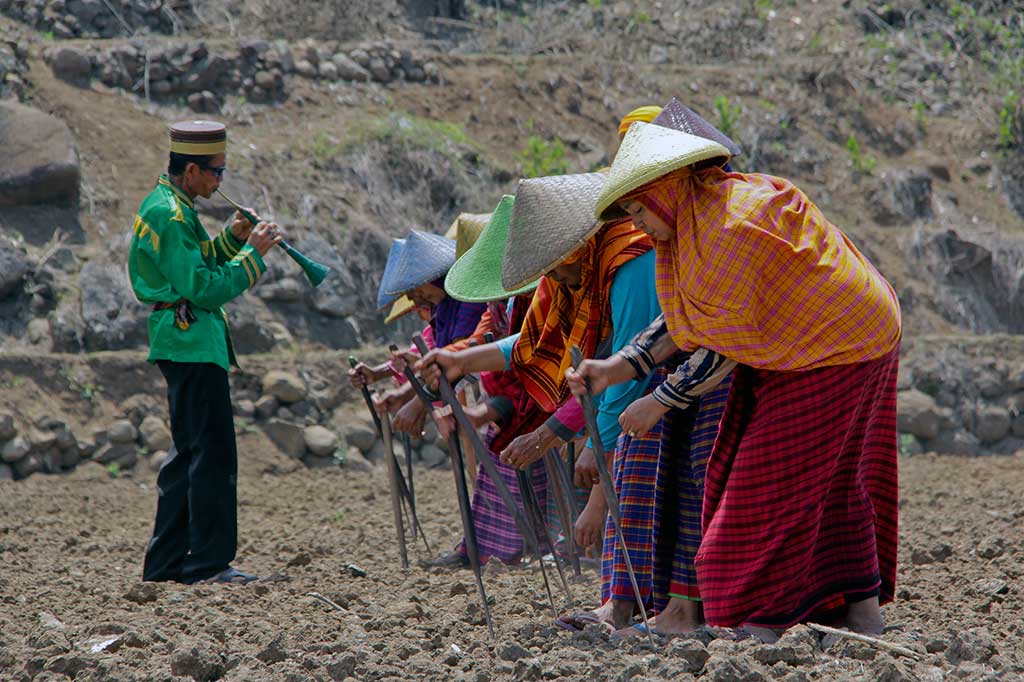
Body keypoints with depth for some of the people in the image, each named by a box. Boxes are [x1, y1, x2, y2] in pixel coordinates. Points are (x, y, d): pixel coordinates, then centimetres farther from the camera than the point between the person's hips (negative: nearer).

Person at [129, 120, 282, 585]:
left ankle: (166, 561, 17)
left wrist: (231, 238, 9)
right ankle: (208, 562, -9)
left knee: (189, 452, 14)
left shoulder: (162, 204, 15)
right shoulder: (172, 216, -17)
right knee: (212, 453, -9)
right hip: (193, 342, -11)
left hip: (182, 341, 11)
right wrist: (252, 253, -13)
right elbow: (204, 288, -20)